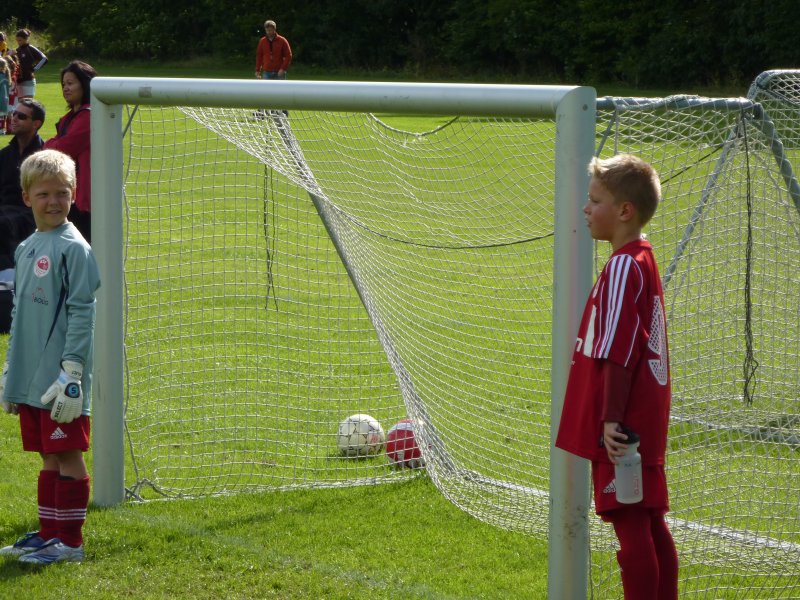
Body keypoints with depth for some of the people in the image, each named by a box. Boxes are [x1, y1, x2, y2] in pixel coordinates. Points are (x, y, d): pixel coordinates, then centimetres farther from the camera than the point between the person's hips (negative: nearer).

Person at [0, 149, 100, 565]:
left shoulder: (73, 247, -10)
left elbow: (82, 313, -13)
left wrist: (71, 372, -16)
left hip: (59, 379, -7)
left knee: (68, 456, -2)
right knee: (48, 457, 13)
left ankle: (70, 541, 2)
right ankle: (48, 534, 20)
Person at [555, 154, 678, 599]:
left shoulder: (623, 268, -15)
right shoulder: (644, 260, 13)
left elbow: (618, 353, -20)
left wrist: (612, 419, -21)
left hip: (623, 429, -10)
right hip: (648, 422, 10)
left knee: (630, 524, -7)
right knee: (651, 523, 14)